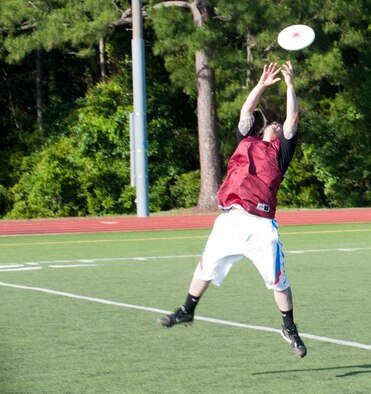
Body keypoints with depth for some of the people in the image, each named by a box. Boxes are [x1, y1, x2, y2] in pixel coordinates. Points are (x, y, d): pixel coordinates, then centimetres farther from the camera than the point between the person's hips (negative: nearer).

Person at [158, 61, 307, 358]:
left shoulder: (281, 150, 12)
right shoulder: (247, 141, 21)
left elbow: (293, 119, 5)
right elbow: (247, 111, 21)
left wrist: (290, 85, 8)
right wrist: (263, 85, 19)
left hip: (261, 227, -3)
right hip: (230, 220, 3)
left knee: (278, 280, -1)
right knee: (206, 267, 9)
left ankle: (290, 328, 13)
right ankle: (187, 311, 26)